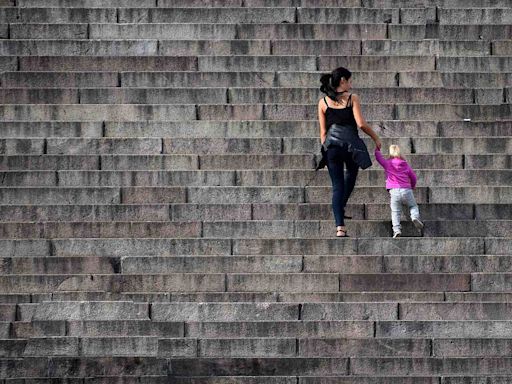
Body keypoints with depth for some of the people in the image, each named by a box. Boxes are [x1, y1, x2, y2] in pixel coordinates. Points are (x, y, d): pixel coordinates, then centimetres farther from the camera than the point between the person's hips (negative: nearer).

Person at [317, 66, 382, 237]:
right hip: (351, 142, -2)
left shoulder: (323, 102, 8)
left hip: (331, 144, 2)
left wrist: (325, 148, 17)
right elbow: (361, 124, -8)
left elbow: (323, 131, 9)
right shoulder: (352, 98, -1)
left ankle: (340, 226, -8)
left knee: (337, 185, 3)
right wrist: (376, 138, 4)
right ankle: (341, 207, 23)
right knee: (351, 174, 28)